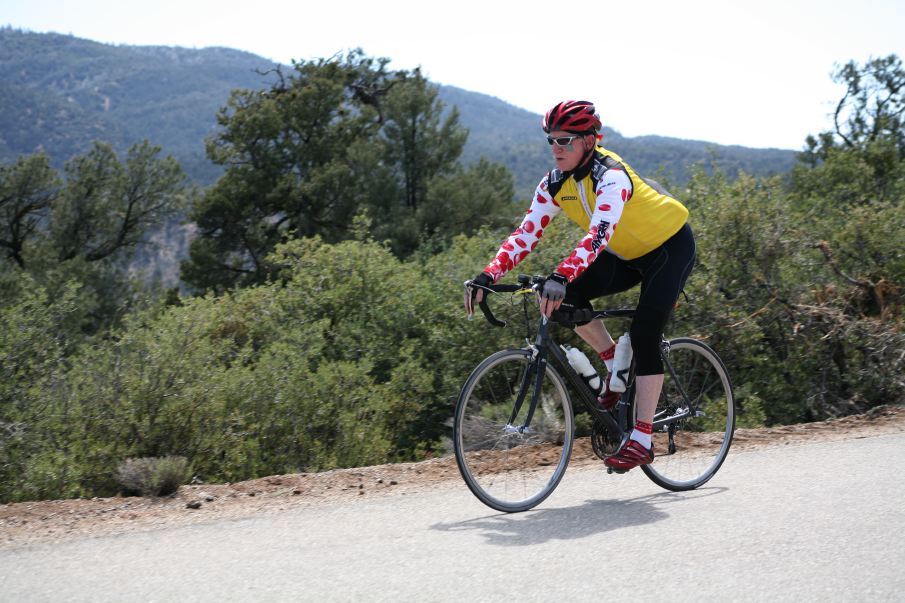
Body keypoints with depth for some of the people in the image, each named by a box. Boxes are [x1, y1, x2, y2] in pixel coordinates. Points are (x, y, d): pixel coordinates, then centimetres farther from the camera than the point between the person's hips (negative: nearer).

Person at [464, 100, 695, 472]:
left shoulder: (611, 176, -33)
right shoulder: (556, 183, -12)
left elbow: (599, 234, -48)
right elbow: (526, 233, -16)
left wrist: (561, 277, -62)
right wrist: (487, 276, -29)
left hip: (670, 247, -7)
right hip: (629, 255, 7)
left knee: (644, 334, -20)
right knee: (567, 298, -15)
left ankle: (641, 440, -14)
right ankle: (615, 368, 6)